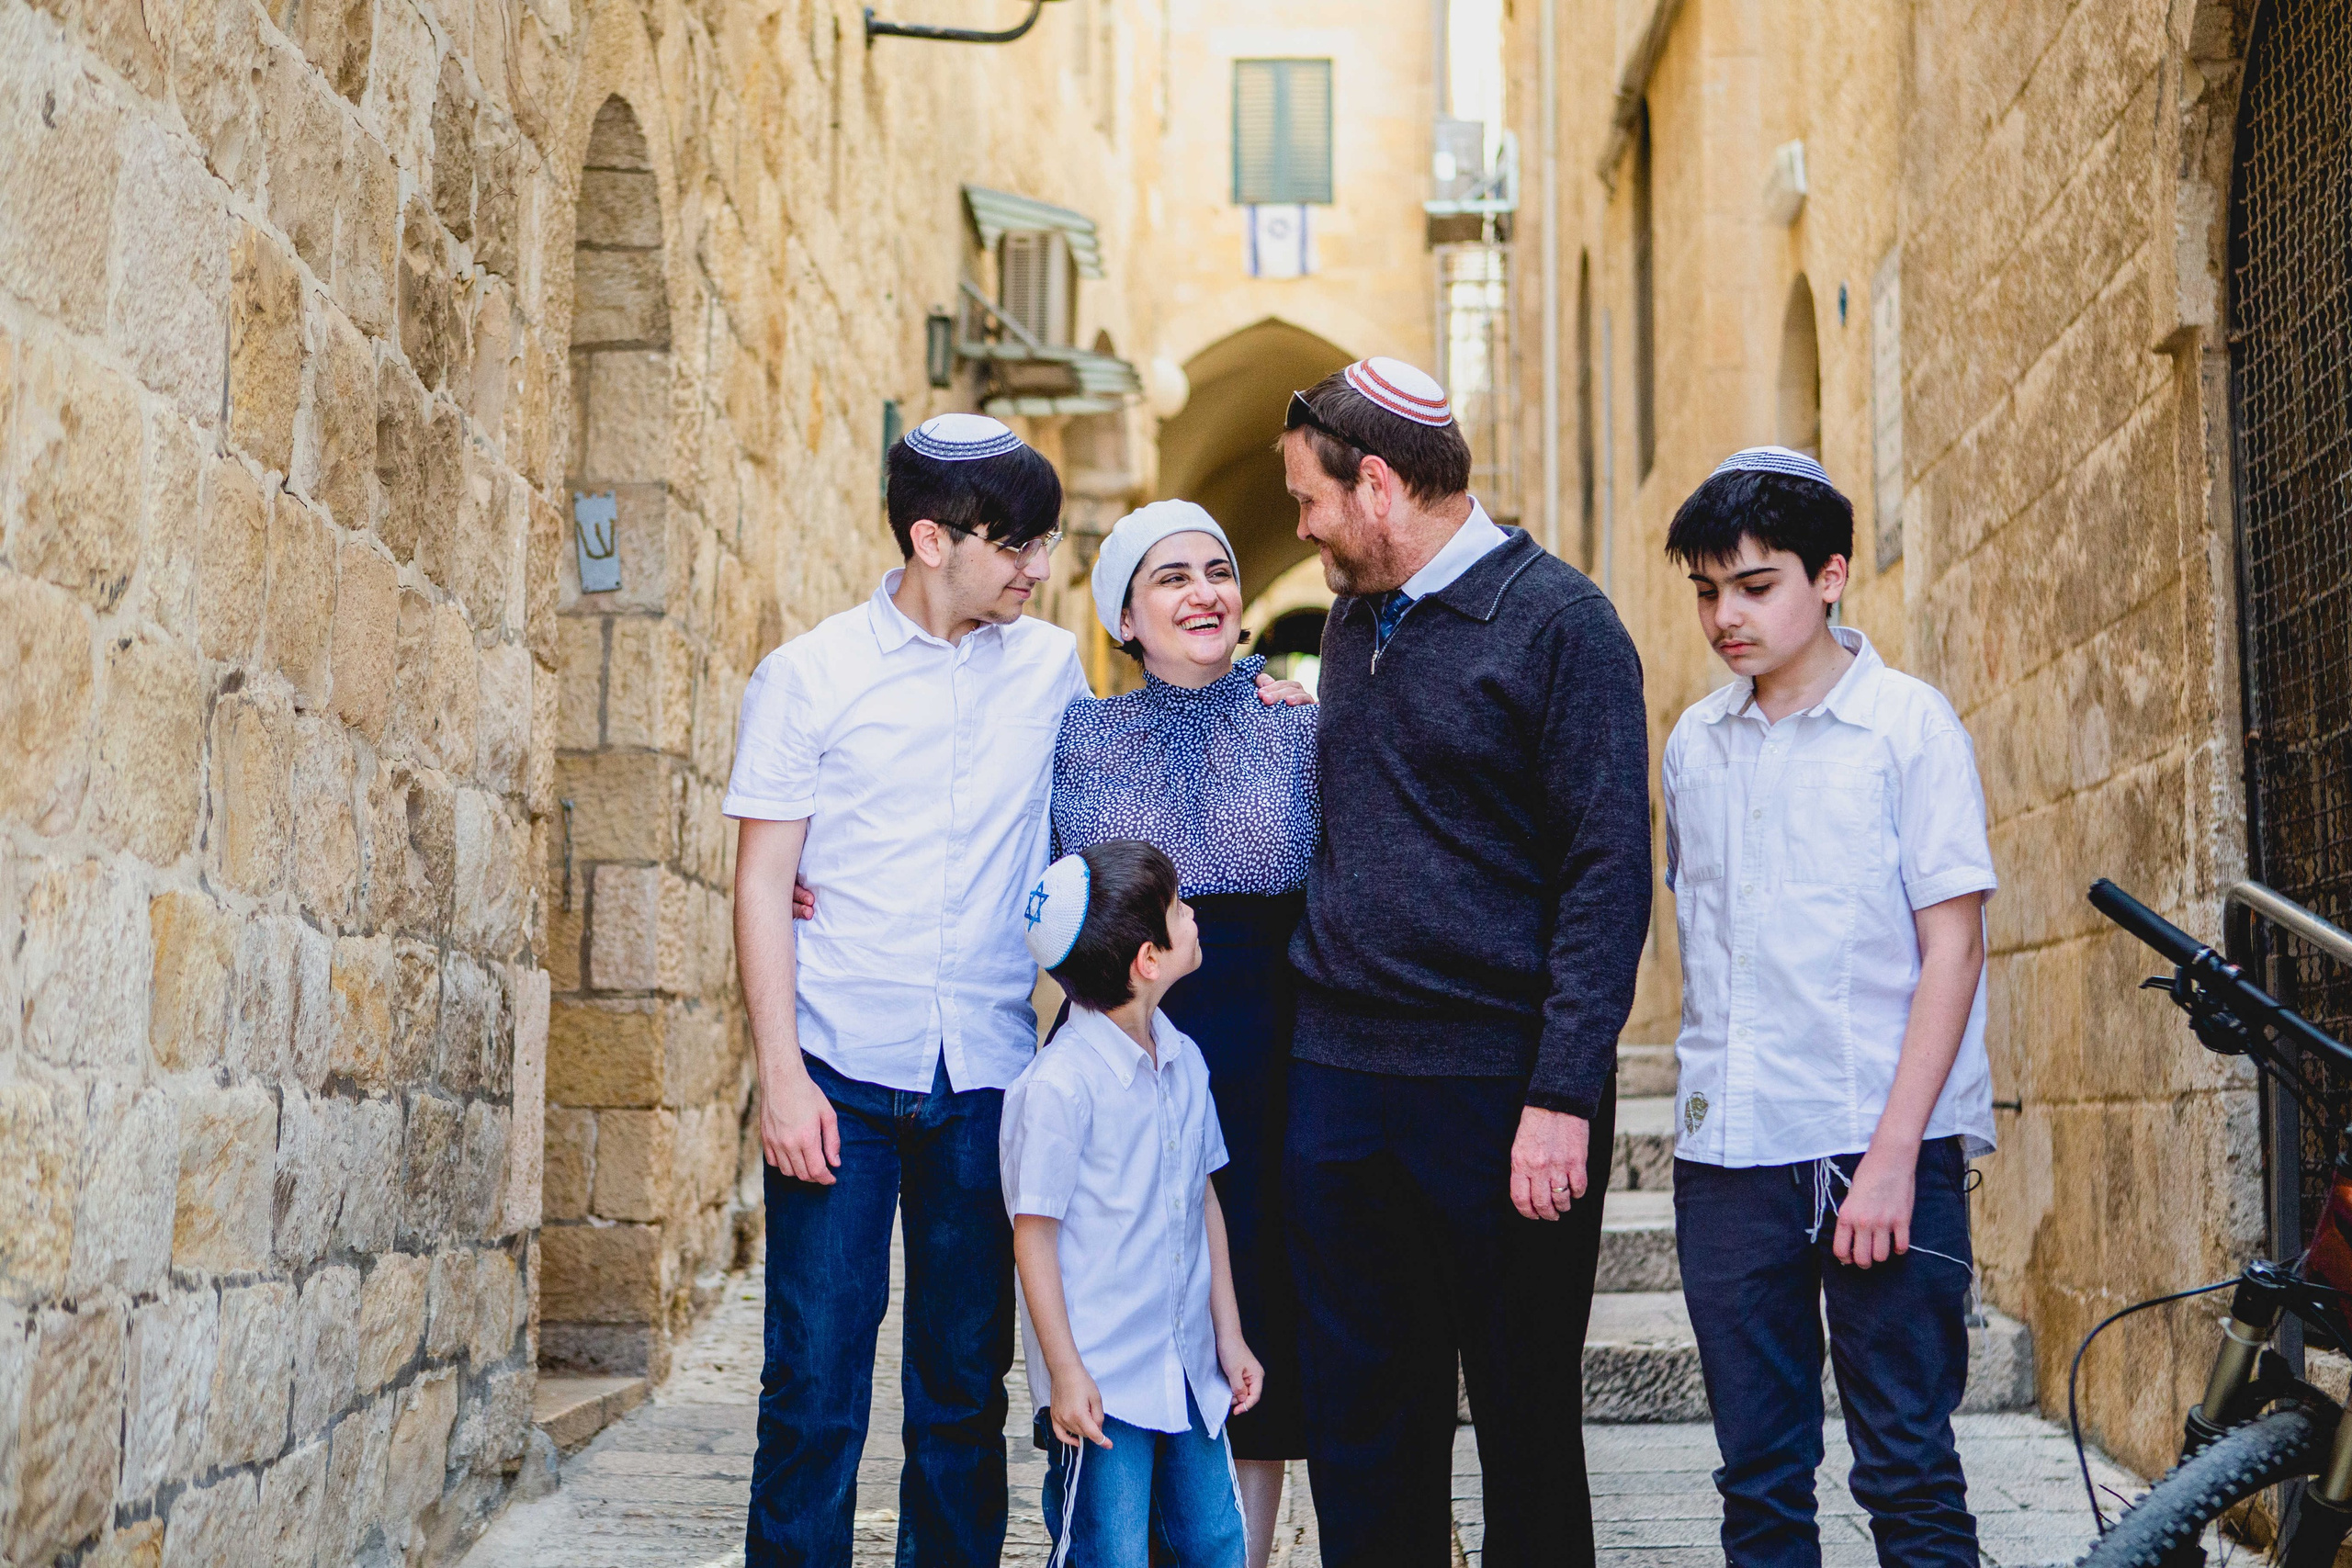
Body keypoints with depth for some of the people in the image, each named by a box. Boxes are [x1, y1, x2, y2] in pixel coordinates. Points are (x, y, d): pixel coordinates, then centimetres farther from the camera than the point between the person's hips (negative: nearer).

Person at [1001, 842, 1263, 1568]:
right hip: (1101, 1385, -7)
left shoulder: (1183, 1060, 6)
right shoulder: (1056, 1086, -18)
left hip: (1189, 1373, 7)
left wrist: (1229, 1334, 16)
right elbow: (1033, 1235, -14)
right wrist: (1065, 1373, -13)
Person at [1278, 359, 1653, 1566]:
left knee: (1525, 1413, 5)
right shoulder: (1352, 623, 15)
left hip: (1497, 1083, -6)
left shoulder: (1558, 622, -7)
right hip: (1338, 1072, 6)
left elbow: (1608, 870, -13)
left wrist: (1563, 1095, -18)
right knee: (1358, 1420, 10)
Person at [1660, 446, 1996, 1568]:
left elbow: (1952, 947, -7)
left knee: (1908, 1467, 0)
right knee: (1758, 1474, 8)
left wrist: (1894, 1154, -13)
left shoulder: (1909, 725, -3)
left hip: (1880, 1146, -4)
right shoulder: (1694, 744, 11)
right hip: (1727, 1156, 4)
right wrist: (1703, 1105, 10)